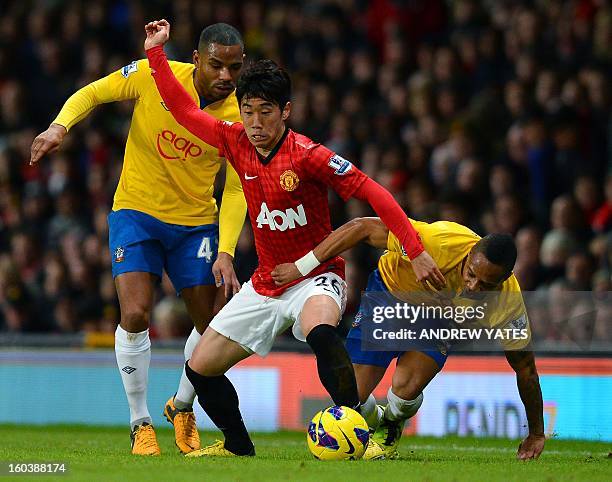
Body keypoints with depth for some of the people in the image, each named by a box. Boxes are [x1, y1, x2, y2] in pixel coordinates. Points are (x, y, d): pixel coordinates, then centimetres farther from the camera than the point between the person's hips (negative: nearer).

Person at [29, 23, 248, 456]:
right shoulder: (154, 76, -14)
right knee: (136, 316, -18)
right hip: (136, 212, -2)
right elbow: (92, 94, 0)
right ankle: (141, 424, -1)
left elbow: (236, 190, -8)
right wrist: (60, 127, -18)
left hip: (196, 222, 2)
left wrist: (225, 252, -18)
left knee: (214, 326, 1)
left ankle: (182, 407, 30)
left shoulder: (239, 118, -11)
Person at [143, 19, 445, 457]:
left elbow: (373, 193, -19)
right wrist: (156, 52, 8)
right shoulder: (235, 142, -3)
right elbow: (183, 108, 11)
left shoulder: (308, 156, -19)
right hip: (266, 285, 7)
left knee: (321, 334, -41)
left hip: (315, 277, -7)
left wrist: (417, 252, -24)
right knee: (200, 368, 7)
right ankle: (238, 446, 28)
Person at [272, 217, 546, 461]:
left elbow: (525, 369, -14)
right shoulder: (441, 242, -41)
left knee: (406, 386, -27)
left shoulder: (509, 303, -30)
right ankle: (375, 422, 28)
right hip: (389, 291, -1)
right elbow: (363, 228, -32)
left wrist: (536, 434, -5)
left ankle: (391, 427, 11)